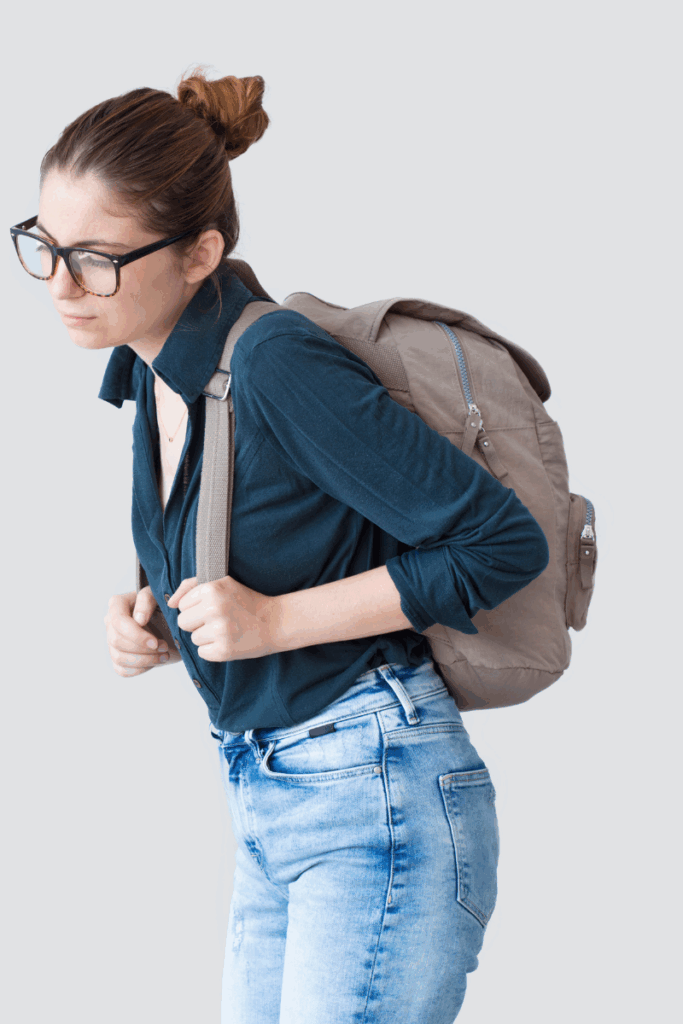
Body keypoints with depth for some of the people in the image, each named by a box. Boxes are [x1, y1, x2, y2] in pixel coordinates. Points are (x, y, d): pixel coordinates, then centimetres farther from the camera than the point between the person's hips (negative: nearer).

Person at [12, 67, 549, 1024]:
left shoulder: (278, 367, -21)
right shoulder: (153, 372, 6)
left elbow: (505, 542, -19)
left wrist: (275, 619, -20)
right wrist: (154, 621, 1)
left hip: (379, 802, -9)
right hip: (266, 803, 9)